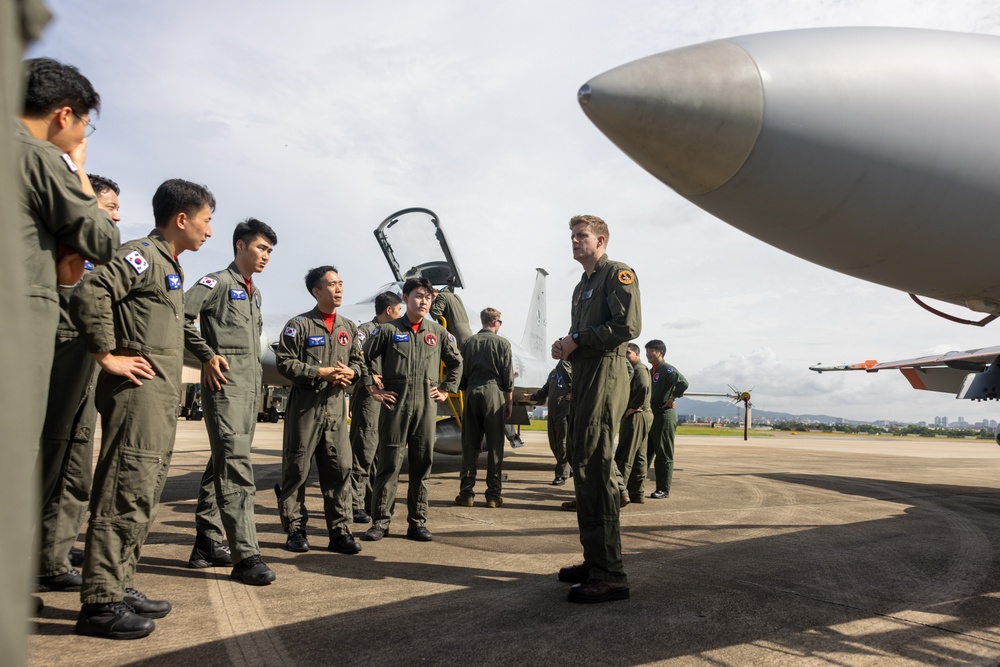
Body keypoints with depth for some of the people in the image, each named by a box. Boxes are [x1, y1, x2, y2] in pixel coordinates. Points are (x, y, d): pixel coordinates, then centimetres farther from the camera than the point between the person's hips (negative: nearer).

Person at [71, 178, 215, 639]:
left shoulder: (171, 267, 21)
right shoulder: (142, 254, -8)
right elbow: (89, 294, -22)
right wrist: (108, 357, -18)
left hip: (162, 395, 10)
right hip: (138, 390, -10)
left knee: (143, 495, 13)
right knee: (126, 493, -8)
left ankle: (120, 587, 22)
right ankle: (100, 603, -2)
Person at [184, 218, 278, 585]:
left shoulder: (254, 293, 21)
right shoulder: (217, 282, -4)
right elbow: (180, 315, -15)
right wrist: (208, 355, -14)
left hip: (251, 387, 9)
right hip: (225, 384, -9)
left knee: (223, 464, 13)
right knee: (235, 464, -14)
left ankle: (208, 544, 22)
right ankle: (245, 555, -14)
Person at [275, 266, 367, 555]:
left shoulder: (349, 328, 15)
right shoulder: (299, 324, -1)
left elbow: (359, 362, 18)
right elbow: (285, 363, -7)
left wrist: (351, 372, -5)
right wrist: (320, 373, -15)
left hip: (336, 406, 4)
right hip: (305, 404, -4)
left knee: (340, 468, 0)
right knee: (297, 469, 2)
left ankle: (340, 532, 7)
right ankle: (295, 530, 13)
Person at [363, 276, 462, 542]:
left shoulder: (438, 332, 10)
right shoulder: (389, 330, 2)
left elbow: (456, 362, 21)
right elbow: (366, 358, 6)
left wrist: (446, 390, 14)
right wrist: (373, 388, 2)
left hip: (426, 405, 3)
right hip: (395, 404, -2)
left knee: (422, 464, 6)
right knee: (389, 462, -1)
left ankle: (417, 522, 14)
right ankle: (381, 520, 7)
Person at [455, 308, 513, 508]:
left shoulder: (468, 343, 9)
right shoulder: (502, 343, 0)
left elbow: (462, 374, 10)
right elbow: (508, 377, -2)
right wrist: (509, 402, 5)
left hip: (472, 393, 3)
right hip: (493, 392, -3)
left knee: (470, 445, 6)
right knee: (495, 445, 2)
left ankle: (466, 493, 7)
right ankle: (494, 494, 4)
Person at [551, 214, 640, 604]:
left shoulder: (617, 274, -2)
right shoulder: (582, 287, 26)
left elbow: (628, 326, -16)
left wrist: (577, 340, -11)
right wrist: (566, 346, 6)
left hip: (605, 373, -10)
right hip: (583, 375, 10)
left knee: (594, 466, -15)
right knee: (583, 466, 10)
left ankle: (611, 575, -12)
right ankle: (595, 561, 19)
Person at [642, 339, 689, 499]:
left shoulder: (667, 369, -10)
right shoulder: (650, 372, 16)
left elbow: (683, 384, -27)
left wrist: (672, 400, -18)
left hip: (664, 416, -9)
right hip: (650, 416, 9)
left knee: (664, 455, -1)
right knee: (645, 452, 11)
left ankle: (663, 490, 6)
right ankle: (636, 486, 17)